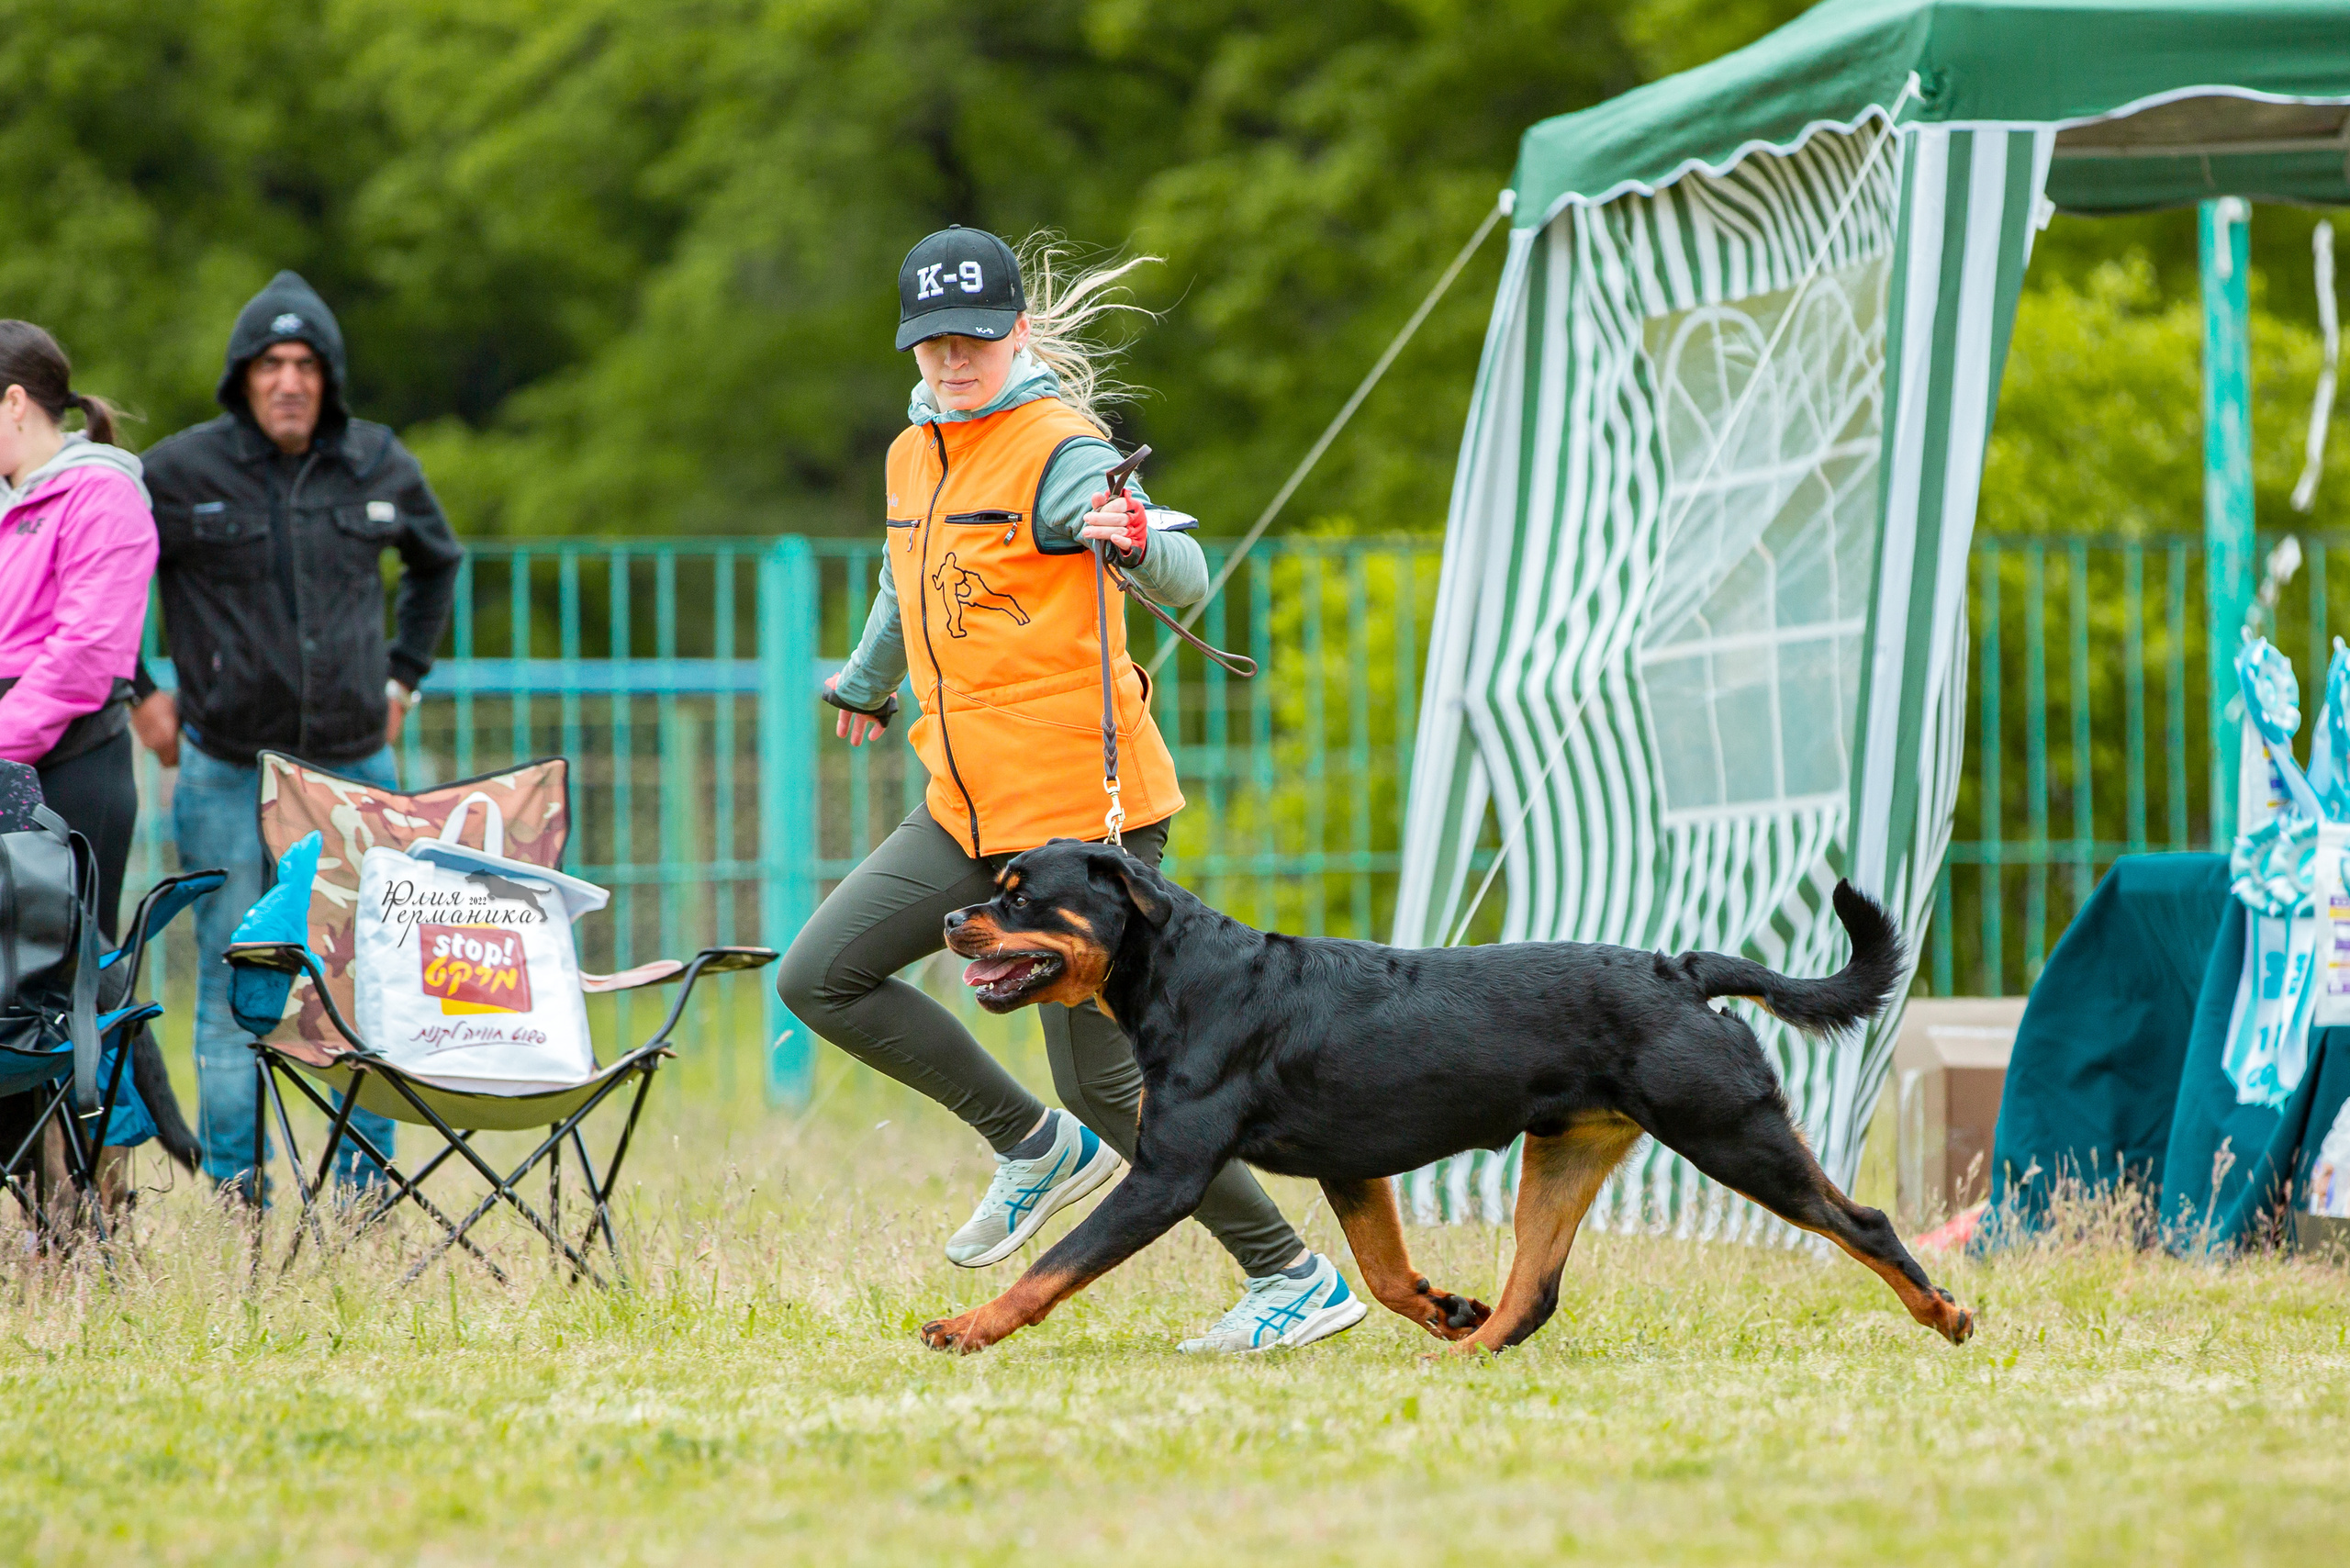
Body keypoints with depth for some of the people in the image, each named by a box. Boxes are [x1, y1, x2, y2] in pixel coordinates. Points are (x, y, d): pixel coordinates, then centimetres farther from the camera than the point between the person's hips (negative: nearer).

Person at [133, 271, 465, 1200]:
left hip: (353, 758, 3)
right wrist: (134, 694, 4)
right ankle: (234, 1193, 3)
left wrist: (402, 678, 19)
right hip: (225, 767, -3)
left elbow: (436, 563, 26)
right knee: (231, 981, -1)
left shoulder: (379, 468, 7)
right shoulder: (183, 473, -4)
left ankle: (362, 1185, 8)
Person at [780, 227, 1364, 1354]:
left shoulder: (1060, 453, -14)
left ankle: (1293, 1278, 4)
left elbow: (1186, 579, -29)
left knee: (1107, 1081, -8)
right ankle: (1034, 1147, 12)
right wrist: (865, 683, 50)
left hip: (1079, 805, -8)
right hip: (971, 812, 8)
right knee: (821, 978, 2)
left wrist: (1139, 541, -52)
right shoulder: (916, 456, 11)